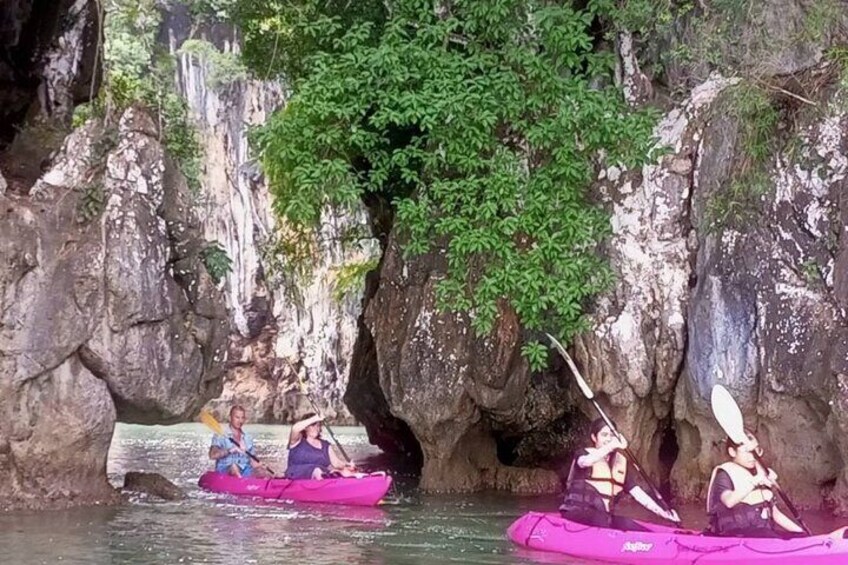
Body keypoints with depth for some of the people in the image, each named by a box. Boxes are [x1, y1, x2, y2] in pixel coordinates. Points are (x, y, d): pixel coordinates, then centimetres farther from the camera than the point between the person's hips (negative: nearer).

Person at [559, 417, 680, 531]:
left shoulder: (620, 464, 16)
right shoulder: (583, 454, 2)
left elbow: (637, 492, 10)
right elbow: (585, 461, -25)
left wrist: (662, 512, -2)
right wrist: (611, 446, -38)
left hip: (605, 516, 5)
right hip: (577, 512, -5)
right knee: (601, 520, -35)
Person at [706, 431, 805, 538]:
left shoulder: (762, 474, 20)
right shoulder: (724, 474, -1)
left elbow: (774, 513, 20)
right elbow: (729, 501, -23)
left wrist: (800, 532, 9)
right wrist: (755, 481, -29)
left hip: (765, 532, 7)